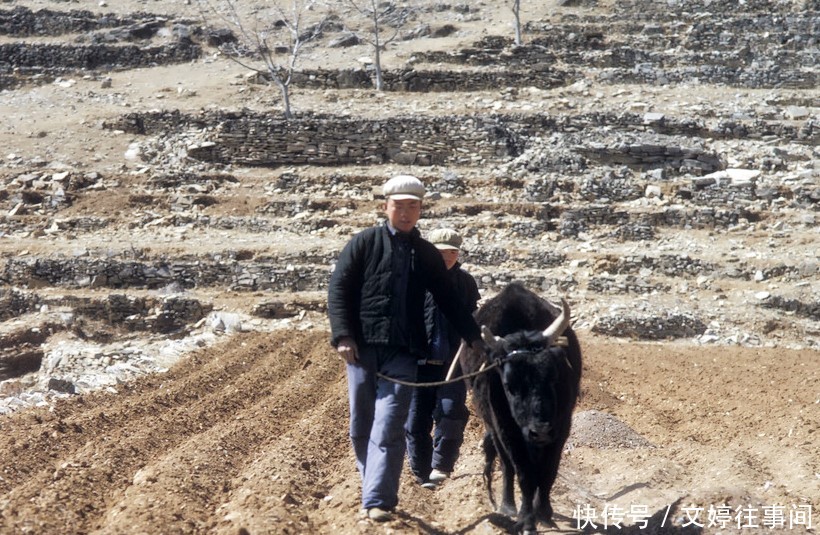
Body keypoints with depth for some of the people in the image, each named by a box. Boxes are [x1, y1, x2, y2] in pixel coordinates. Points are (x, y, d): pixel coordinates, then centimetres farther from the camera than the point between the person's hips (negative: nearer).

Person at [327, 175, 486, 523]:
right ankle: (376, 490, 25)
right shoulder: (365, 243, 5)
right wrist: (343, 336, -10)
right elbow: (338, 289, 0)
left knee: (388, 428, -9)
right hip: (362, 347, 0)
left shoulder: (427, 254, 14)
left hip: (402, 352, 0)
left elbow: (448, 300, 19)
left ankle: (377, 501, -11)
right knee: (361, 427, 7)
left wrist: (474, 337, 13)